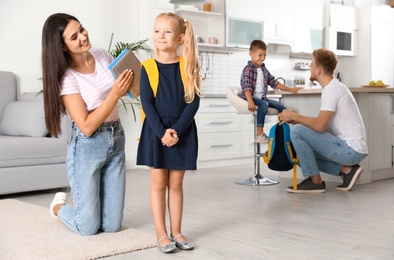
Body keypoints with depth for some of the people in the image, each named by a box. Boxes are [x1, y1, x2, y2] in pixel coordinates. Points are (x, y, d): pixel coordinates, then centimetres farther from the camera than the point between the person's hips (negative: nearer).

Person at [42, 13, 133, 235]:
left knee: (112, 225, 5)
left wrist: (131, 80, -9)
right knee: (88, 228, 3)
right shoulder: (67, 77, -15)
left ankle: (85, 205, 36)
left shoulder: (103, 56, 0)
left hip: (116, 141, 5)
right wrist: (115, 93, -26)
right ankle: (59, 206, 33)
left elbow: (129, 87, 15)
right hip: (87, 147, -5)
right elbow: (87, 126, -19)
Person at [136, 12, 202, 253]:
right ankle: (162, 234, 11)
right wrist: (161, 132, -17)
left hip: (183, 132, 1)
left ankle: (176, 231, 19)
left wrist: (177, 130, -16)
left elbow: (194, 102, -5)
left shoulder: (188, 66, -1)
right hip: (155, 131, 0)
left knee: (176, 183, 9)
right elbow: (147, 103, -7)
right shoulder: (148, 67, -2)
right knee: (158, 182, 4)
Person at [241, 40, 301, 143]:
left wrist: (290, 89, 16)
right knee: (264, 104, -34)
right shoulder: (248, 69, -10)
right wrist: (250, 102, -38)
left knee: (280, 106, -1)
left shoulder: (264, 69, 16)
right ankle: (259, 134, -37)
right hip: (252, 97, -8)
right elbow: (246, 87, -23)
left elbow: (274, 82, 21)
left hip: (262, 98, 8)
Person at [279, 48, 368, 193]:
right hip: (351, 149, 10)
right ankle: (346, 169, 8)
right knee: (301, 154, 16)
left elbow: (320, 125, -25)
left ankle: (315, 181, -5)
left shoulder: (331, 90, -17)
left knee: (297, 131, -15)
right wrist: (296, 119, 10)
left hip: (351, 149, -10)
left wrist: (294, 116, -11)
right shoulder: (335, 86, 15)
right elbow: (323, 123, 17)